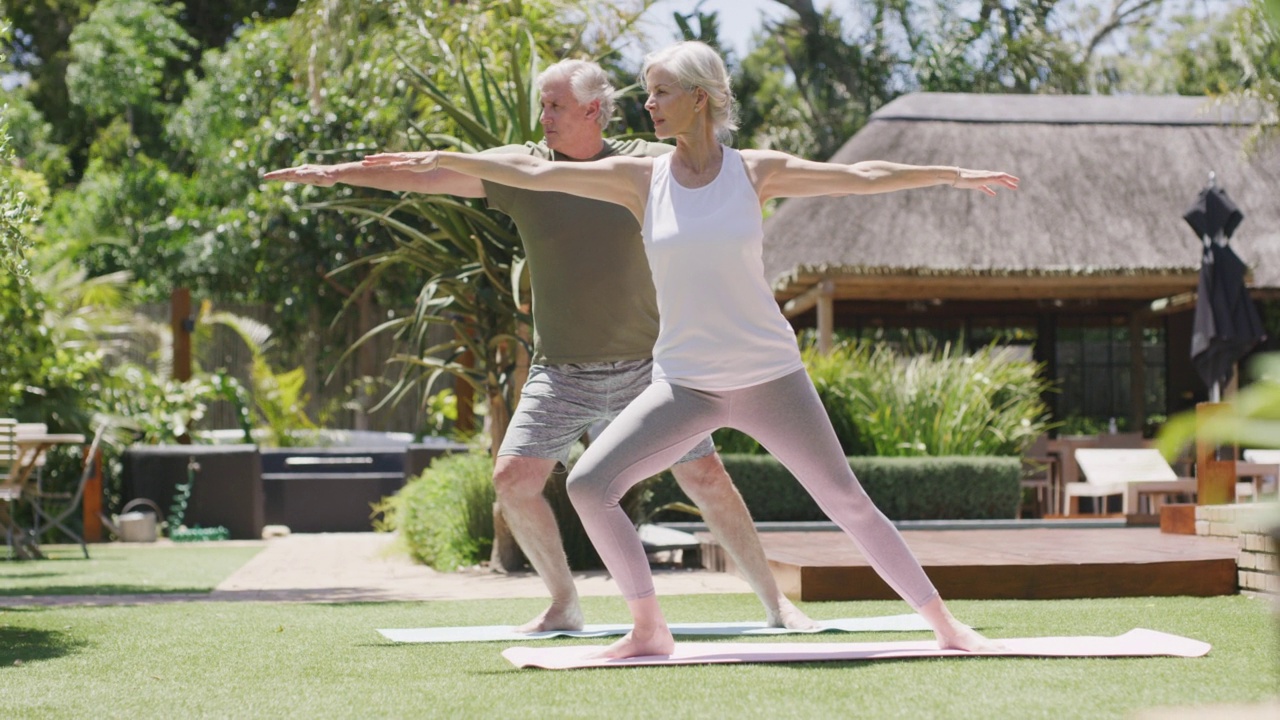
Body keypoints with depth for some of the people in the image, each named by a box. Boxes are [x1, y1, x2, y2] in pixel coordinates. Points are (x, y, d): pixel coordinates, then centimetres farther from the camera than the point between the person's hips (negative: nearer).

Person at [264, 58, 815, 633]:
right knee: (513, 478, -9)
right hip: (562, 374, 2)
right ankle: (564, 605, 10)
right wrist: (335, 172, -5)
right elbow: (424, 175, -3)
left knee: (705, 478, -4)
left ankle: (775, 602, 10)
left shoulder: (649, 164, -2)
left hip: (645, 366, -1)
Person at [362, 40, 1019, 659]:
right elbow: (533, 174, -2)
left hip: (769, 377, -1)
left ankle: (945, 624, 17)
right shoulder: (640, 179, -1)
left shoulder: (756, 172, -2)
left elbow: (860, 177, 5)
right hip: (685, 384, 1)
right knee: (587, 484, -14)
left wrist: (953, 174, 8)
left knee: (848, 502, 2)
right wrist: (443, 158, -5)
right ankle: (649, 629, -2)